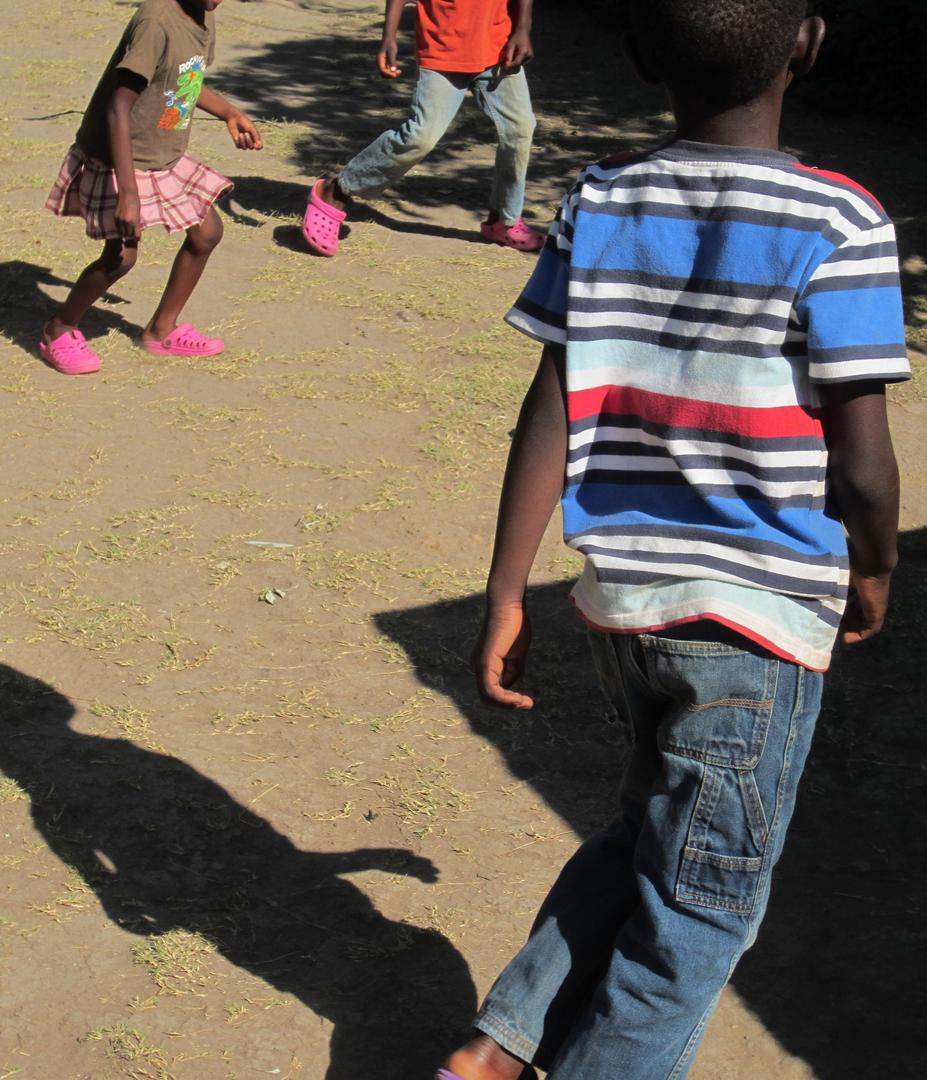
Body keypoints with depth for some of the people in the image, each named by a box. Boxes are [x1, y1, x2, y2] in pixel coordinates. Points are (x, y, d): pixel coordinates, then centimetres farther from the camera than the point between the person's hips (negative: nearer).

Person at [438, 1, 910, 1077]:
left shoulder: (596, 205, -1)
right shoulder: (839, 226, -13)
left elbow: (548, 416, -2)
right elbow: (859, 460, -11)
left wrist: (506, 594, 4)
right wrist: (875, 570, 9)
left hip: (621, 596, 5)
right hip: (763, 609, -5)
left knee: (645, 836, 26)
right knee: (703, 902, 11)